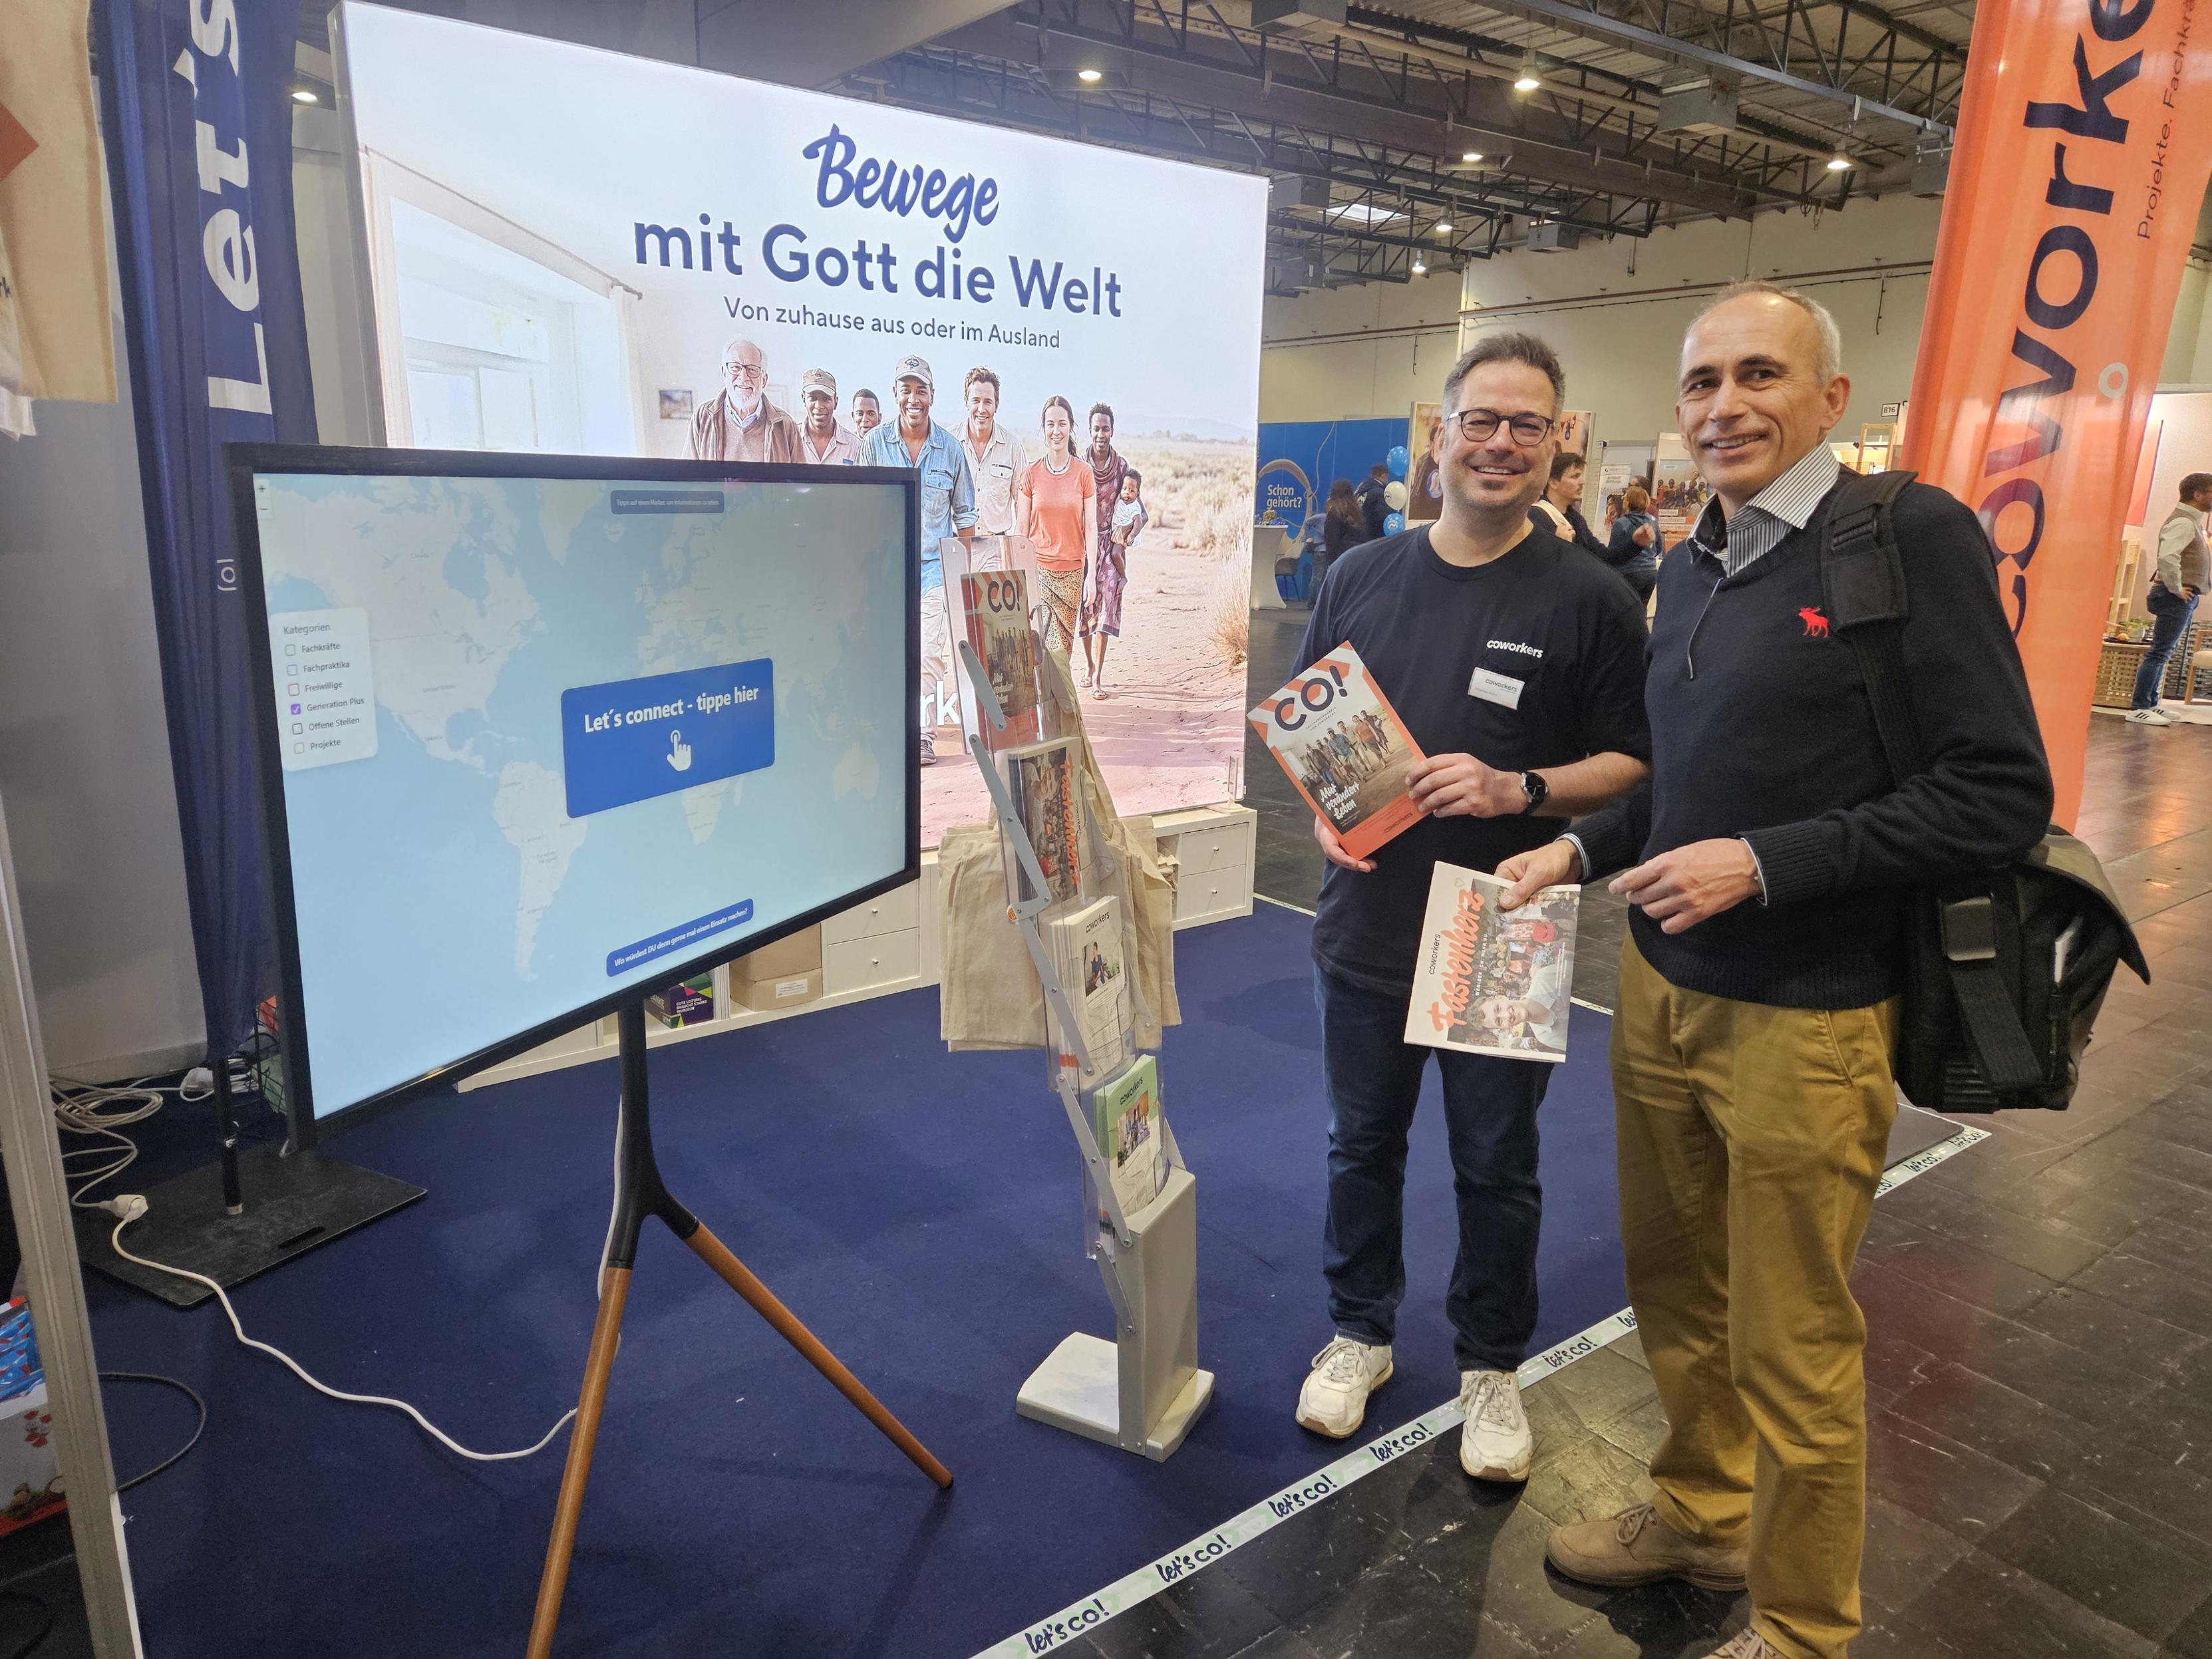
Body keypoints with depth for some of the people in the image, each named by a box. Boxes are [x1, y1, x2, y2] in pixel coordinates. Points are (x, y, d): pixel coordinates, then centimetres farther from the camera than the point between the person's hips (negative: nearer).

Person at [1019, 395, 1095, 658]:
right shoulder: (1031, 473, 2)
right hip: (1038, 569, -1)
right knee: (1042, 642, -11)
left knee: (1064, 642, 4)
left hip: (1072, 570, 1)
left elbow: (1091, 527, 3)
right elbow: (1023, 529, 5)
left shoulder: (1083, 473, 2)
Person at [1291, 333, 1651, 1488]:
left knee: (1497, 1170, 13)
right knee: (1363, 1146, 17)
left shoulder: (1589, 600, -6)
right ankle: (1359, 1335, 39)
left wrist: (1520, 790, -21)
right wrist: (1322, 808, -7)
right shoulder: (1359, 577, 4)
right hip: (1367, 929, 3)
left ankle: (1491, 1367, 34)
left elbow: (1635, 762, -5)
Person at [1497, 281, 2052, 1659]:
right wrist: (1584, 849, 5)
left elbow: (2001, 795, -16)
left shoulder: (1912, 534, -12)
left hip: (1807, 1016, -7)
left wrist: (1763, 865, -20)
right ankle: (1700, 1514, 44)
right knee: (1676, 1291, 20)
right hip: (1661, 988, 7)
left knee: (1793, 1350, 8)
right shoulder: (1694, 564, 11)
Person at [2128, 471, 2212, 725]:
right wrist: (2176, 588, -21)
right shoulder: (2183, 523, -14)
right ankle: (2138, 708, -10)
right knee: (2160, 652, -10)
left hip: (2185, 598, 10)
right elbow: (2167, 556, -29)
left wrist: (2183, 589, 18)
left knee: (2162, 652, 12)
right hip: (2177, 598, -10)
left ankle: (2150, 704, 17)